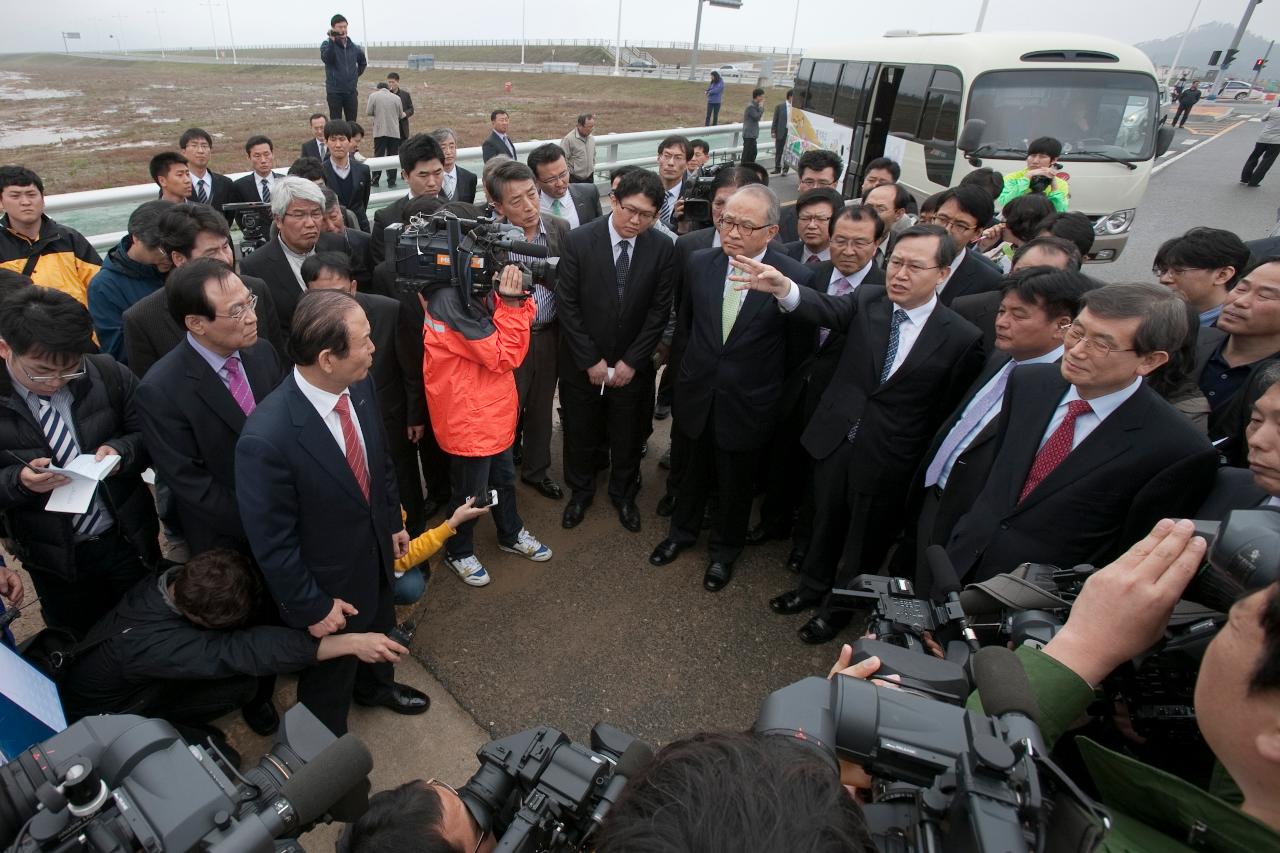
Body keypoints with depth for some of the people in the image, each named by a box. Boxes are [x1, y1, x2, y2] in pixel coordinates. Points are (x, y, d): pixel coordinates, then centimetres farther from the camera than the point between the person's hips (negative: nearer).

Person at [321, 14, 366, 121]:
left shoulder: (354, 47, 9)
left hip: (351, 92, 3)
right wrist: (332, 41, -28)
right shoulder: (327, 44, -2)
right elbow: (326, 59, -22)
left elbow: (362, 62, 27)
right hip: (334, 92, -3)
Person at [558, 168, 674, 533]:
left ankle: (624, 493, 41)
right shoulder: (579, 241, -13)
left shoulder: (663, 248, -9)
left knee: (628, 435, 16)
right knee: (580, 433, 15)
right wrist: (590, 361, -12)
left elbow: (660, 310, -6)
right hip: (582, 364, -1)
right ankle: (580, 492, 40)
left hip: (632, 365, 1)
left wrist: (631, 361, -9)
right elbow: (567, 305, -11)